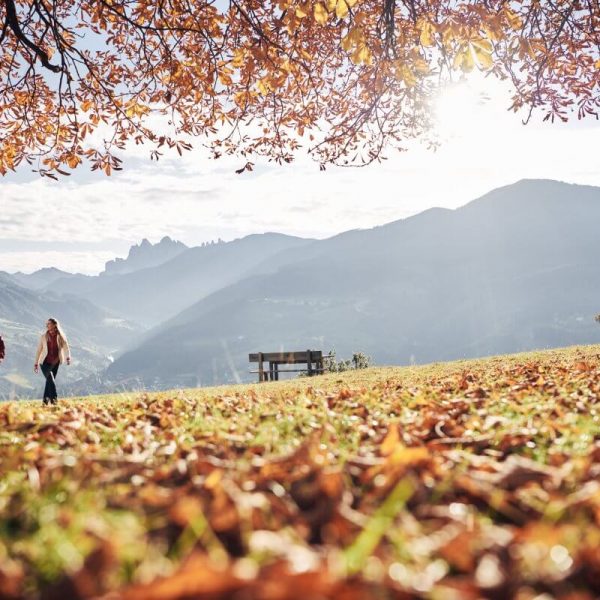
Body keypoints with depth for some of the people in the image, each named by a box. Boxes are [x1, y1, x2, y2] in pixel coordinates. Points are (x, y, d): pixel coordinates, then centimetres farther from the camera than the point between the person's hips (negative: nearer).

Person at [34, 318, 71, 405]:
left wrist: (68, 357, -25)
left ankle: (46, 400, 18)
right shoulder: (44, 337, 2)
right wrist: (36, 364, 5)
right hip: (45, 362, -1)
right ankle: (54, 398, -22)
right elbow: (39, 350, 6)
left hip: (55, 363, 1)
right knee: (50, 379, -19)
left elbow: (66, 348, -7)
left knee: (49, 380, 6)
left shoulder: (61, 337, 0)